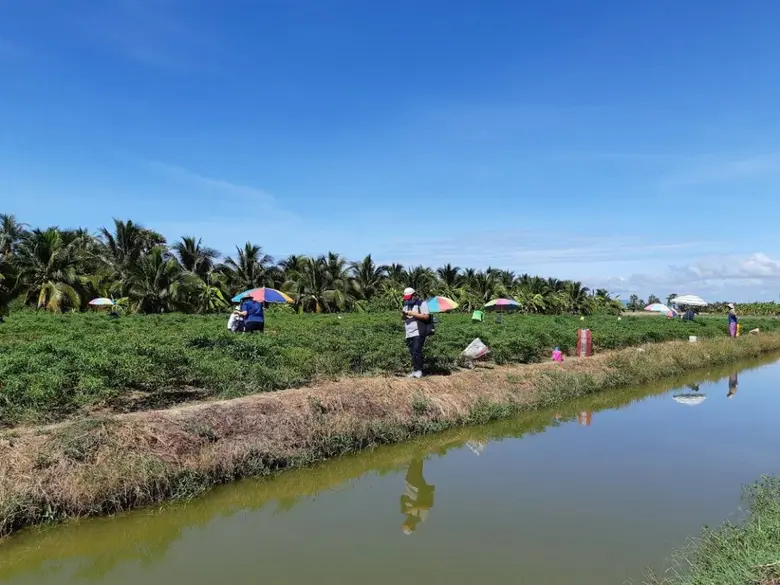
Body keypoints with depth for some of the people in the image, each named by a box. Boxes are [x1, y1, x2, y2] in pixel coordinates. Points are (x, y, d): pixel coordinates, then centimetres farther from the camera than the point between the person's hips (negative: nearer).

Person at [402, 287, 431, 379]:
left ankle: (418, 371, -10)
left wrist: (413, 314, -16)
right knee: (413, 353, 8)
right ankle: (415, 371, 12)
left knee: (416, 352, -15)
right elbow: (403, 318, 23)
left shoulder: (422, 303, -3)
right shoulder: (406, 304, 20)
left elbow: (426, 317, -11)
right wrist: (403, 315, -2)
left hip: (418, 333, -7)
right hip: (409, 334, 7)